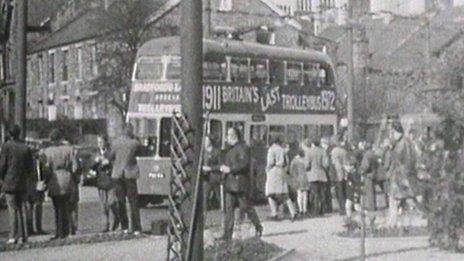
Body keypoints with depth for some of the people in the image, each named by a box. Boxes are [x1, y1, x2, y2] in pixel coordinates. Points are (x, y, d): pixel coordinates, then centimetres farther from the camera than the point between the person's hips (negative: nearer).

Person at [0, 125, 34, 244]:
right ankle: (23, 235, 13)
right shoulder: (26, 147, 5)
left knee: (12, 210, -3)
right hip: (22, 184, 4)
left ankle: (13, 236, -6)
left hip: (10, 182, -4)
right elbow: (31, 167, 6)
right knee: (19, 209, 14)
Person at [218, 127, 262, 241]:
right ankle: (228, 234, 3)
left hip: (240, 183, -8)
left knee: (245, 207, 1)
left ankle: (258, 227, 21)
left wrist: (230, 169, -21)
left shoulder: (242, 148, -10)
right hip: (230, 184, 8)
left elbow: (244, 163, -20)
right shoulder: (229, 149, 18)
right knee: (228, 209, 3)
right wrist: (222, 167, 4)